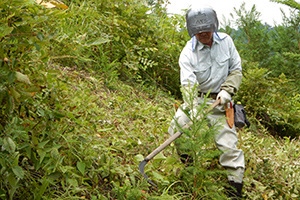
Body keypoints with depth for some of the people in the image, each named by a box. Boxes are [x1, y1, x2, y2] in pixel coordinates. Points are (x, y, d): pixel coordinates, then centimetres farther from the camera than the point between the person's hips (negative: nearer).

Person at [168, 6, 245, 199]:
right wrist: (194, 111, -39)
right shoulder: (188, 53, -13)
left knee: (228, 143, -10)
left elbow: (236, 70, 4)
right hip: (197, 98, 1)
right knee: (176, 130, -13)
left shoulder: (226, 41, -5)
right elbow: (188, 85, -24)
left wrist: (227, 90, -14)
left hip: (219, 101, 0)